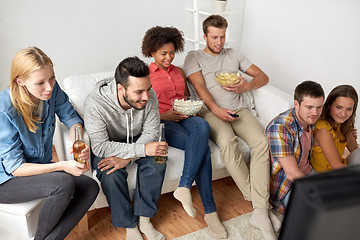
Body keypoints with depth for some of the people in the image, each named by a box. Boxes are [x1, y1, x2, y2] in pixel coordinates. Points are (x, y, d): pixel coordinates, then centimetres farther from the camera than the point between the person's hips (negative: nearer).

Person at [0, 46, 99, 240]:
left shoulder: (52, 89, -14)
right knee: (64, 184, -30)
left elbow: (70, 117, 2)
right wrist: (63, 166, -33)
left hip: (41, 167, 6)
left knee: (90, 188, -13)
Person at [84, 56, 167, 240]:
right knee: (110, 174, -31)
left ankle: (144, 219, -11)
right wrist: (142, 149, -39)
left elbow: (151, 133, -15)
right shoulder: (94, 104, -33)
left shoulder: (150, 96, -23)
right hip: (106, 145, -2)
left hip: (136, 140, 3)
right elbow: (100, 147, -31)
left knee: (157, 161, -25)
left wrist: (127, 158, -31)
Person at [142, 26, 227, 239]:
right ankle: (210, 211, -28)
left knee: (203, 126, -36)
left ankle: (184, 187, -36)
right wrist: (163, 115, -14)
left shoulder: (179, 72, 23)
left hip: (185, 117, 4)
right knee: (203, 148, -31)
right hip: (162, 123, -4)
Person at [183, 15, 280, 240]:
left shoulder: (233, 54, 25)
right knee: (228, 141, -36)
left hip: (239, 109, 3)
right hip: (212, 111, -3)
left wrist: (246, 86, -3)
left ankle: (260, 210, -29)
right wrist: (216, 109, -20)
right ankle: (260, 201, -27)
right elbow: (199, 86, -3)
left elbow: (263, 76, 20)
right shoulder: (194, 57, 15)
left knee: (262, 140, -28)